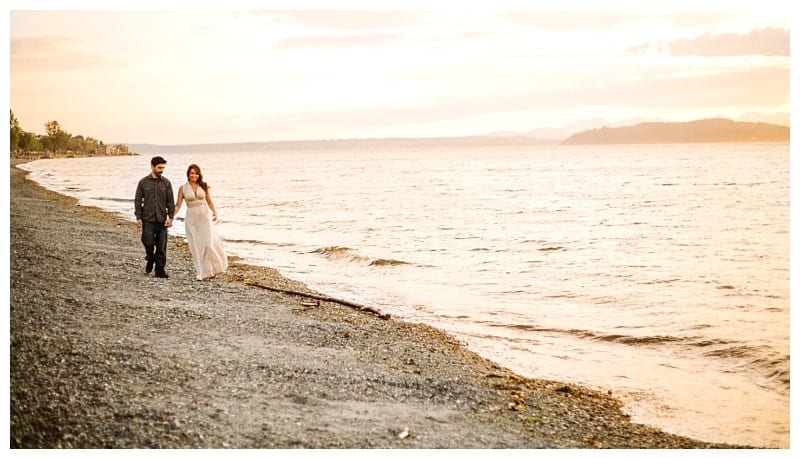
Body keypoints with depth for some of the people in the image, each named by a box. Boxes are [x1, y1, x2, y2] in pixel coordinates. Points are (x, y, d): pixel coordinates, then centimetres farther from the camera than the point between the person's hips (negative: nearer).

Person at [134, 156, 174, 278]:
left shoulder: (166, 183, 5)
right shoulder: (143, 182, 2)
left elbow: (170, 202, 5)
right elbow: (138, 201, 3)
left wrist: (170, 217, -4)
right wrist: (138, 217, -3)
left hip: (162, 220, 1)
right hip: (148, 220, -1)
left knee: (161, 246, 1)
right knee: (148, 243, -8)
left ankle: (160, 269, 10)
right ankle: (150, 260, 23)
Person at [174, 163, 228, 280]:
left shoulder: (204, 186, 4)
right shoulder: (183, 188, 1)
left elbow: (209, 201, 12)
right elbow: (178, 205, 0)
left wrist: (214, 212, -3)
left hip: (205, 216, 0)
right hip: (191, 218, 0)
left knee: (208, 244, -7)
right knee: (196, 247, 2)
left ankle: (213, 268, 15)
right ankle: (202, 272, 9)